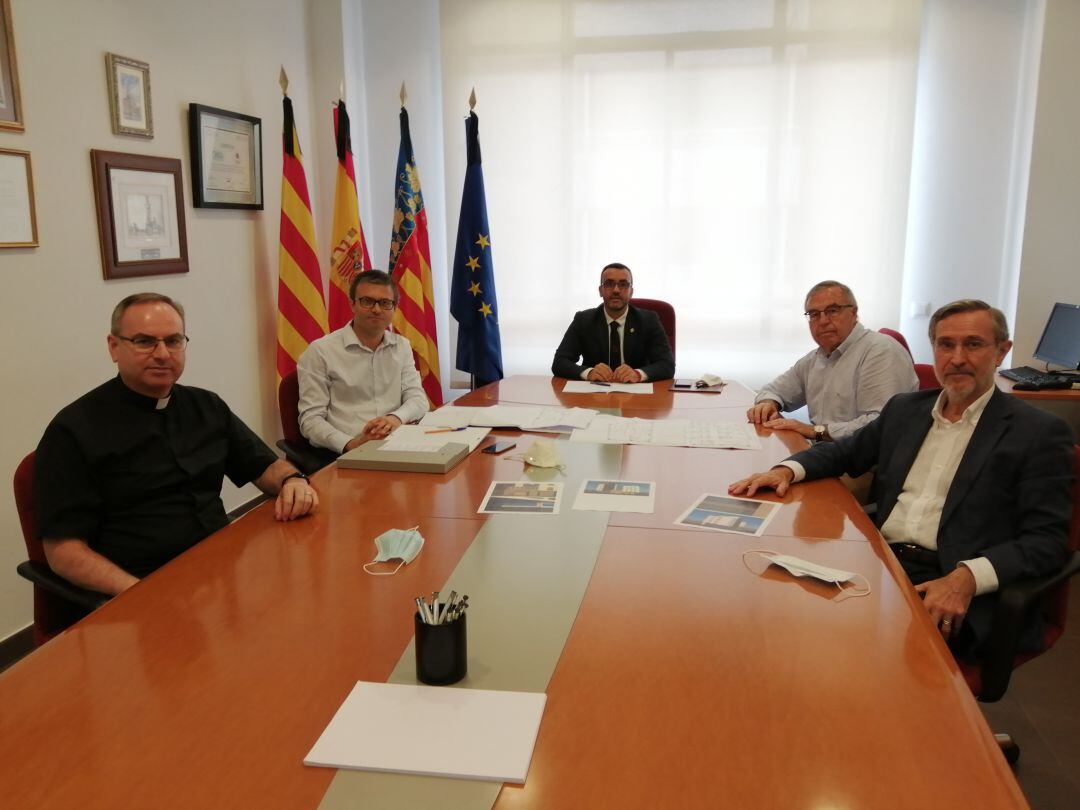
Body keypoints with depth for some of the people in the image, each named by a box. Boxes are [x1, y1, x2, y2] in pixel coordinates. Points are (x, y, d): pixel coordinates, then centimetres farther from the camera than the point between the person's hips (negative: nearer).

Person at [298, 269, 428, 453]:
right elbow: (311, 418, -5)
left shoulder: (402, 346, 15)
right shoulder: (320, 351, -1)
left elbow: (418, 398, 9)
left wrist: (396, 417, -14)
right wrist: (351, 444, -21)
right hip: (342, 455, -4)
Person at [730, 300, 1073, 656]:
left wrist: (967, 577, -24)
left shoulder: (1040, 433, 0)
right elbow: (844, 452, 26)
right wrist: (786, 470, 3)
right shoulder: (905, 408, 16)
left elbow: (1047, 540, -6)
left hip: (952, 587, -4)